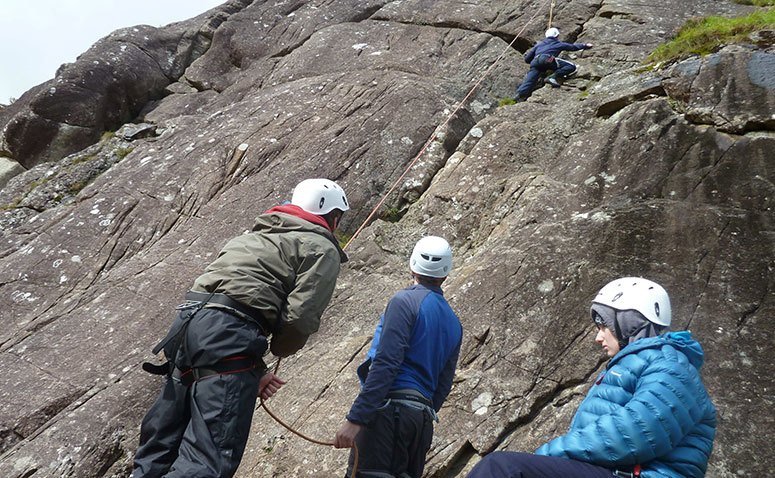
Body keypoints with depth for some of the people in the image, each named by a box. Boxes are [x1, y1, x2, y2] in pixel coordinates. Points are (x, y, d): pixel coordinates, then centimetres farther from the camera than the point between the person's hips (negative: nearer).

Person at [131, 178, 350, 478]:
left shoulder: (256, 235, 30)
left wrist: (256, 370, 17)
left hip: (189, 319, 9)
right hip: (230, 333, -9)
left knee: (160, 444, 16)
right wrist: (279, 349, 13)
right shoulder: (323, 248, 5)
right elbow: (300, 318, -9)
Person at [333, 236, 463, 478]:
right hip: (424, 417, 8)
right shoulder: (454, 323, 18)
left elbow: (385, 364, -16)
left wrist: (355, 418, -17)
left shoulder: (405, 300, -5)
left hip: (390, 407, -8)